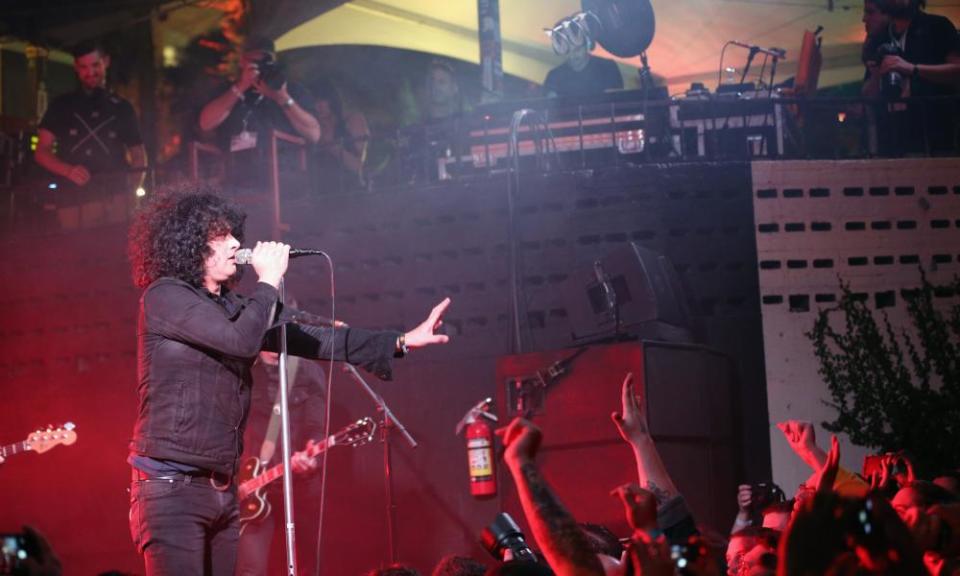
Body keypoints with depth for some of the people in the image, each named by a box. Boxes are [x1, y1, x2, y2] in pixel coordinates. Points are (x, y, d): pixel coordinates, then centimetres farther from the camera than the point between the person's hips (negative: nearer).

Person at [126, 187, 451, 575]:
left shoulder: (229, 307, 17)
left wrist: (400, 342, 12)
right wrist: (268, 280, -5)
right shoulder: (164, 296, -8)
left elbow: (307, 337, 15)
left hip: (222, 490, 9)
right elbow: (243, 340, -20)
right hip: (171, 488, -8)